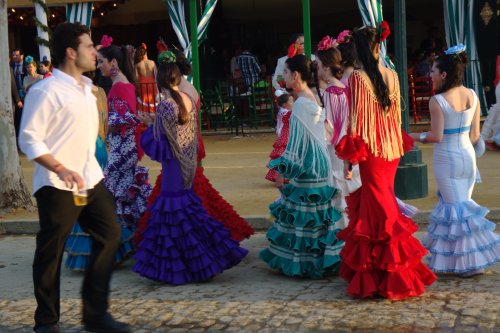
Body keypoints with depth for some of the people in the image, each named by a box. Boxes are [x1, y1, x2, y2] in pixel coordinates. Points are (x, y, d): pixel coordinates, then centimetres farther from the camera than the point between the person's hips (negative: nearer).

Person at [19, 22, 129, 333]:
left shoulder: (87, 88, 13)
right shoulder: (45, 91, -12)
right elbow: (29, 139, -15)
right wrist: (61, 169, -26)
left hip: (91, 179, 8)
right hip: (58, 186, -8)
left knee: (110, 234, 5)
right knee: (50, 253, 2)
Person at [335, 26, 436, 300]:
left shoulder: (357, 78, -13)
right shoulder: (392, 76, 4)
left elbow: (356, 122, -14)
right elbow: (396, 115, 10)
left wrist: (348, 160, -10)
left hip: (368, 154, -6)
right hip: (391, 151, 6)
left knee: (371, 211, 1)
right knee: (386, 208, 16)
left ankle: (373, 279, 8)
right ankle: (396, 274, 24)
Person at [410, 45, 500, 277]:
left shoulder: (437, 101, -17)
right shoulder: (472, 96, 1)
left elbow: (437, 137, -17)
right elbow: (475, 135, 4)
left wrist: (413, 136, -4)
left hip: (446, 159, -6)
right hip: (468, 155, 6)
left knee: (455, 207, 4)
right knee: (464, 204, 17)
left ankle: (471, 263, 9)